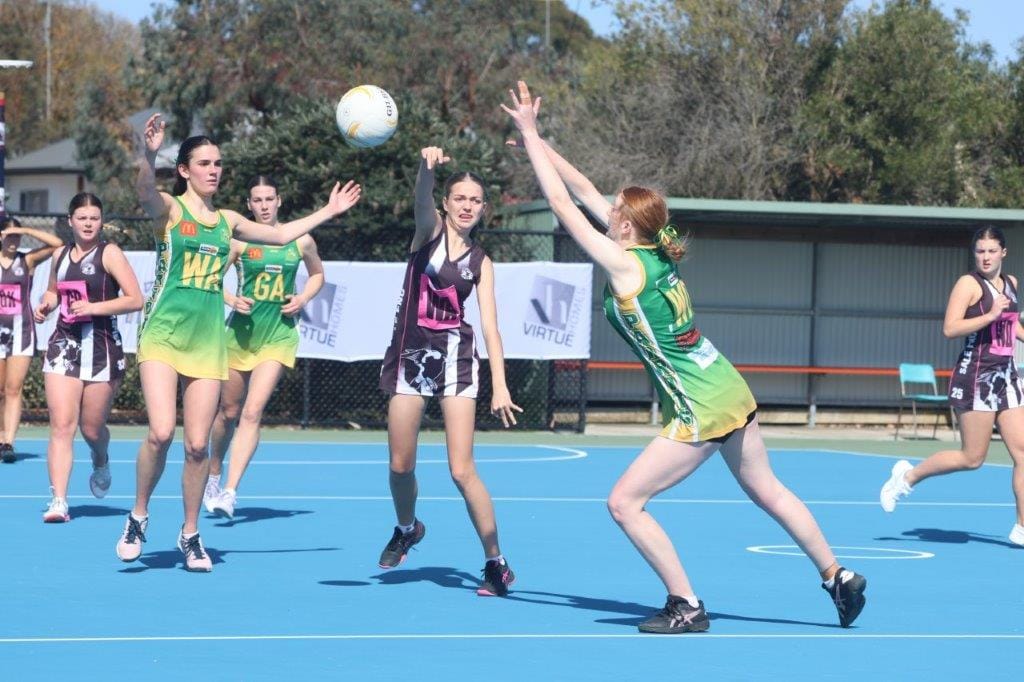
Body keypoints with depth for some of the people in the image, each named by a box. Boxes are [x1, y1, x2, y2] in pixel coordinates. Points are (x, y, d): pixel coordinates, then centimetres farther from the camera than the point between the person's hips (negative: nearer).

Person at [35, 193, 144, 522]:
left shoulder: (109, 253, -5)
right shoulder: (60, 255, 11)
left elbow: (135, 299, -12)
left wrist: (94, 307, -20)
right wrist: (46, 304, 7)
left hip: (102, 347, -3)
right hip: (64, 345, 3)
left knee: (92, 428, 6)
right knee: (62, 424, -10)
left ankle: (101, 463, 42)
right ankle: (58, 501, -14)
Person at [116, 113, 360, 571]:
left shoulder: (227, 221, 14)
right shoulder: (169, 208, -3)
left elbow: (281, 235, 27)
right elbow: (144, 192, -27)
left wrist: (329, 211, 28)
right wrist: (149, 154, -47)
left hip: (207, 342, 4)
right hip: (163, 335, -4)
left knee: (198, 445, 0)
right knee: (161, 433, -19)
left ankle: (190, 534, 15)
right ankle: (138, 518, 2)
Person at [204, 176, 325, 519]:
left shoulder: (301, 240, 2)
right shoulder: (240, 238, -3)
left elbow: (317, 274, 19)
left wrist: (303, 299, 1)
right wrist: (231, 300, -19)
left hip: (279, 335, 0)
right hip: (241, 332, 0)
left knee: (252, 412, -13)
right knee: (229, 411, 10)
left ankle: (230, 492, -17)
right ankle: (213, 475, 35)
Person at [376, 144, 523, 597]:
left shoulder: (481, 262, 5)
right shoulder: (430, 229, 1)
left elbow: (490, 325, -1)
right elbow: (422, 199, -23)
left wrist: (500, 386, -13)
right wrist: (427, 167, -47)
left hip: (455, 356, -1)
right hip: (410, 352, 1)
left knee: (461, 470, -9)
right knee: (400, 465, 8)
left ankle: (496, 562, 0)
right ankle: (407, 530, 39)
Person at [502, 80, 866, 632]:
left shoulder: (624, 266, -16)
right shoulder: (656, 251, 5)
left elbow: (563, 204, -13)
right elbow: (586, 192, 13)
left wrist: (530, 135, -7)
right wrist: (536, 142, 14)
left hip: (701, 411, -9)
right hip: (731, 390, 9)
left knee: (624, 502, -3)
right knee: (767, 491, 22)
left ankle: (686, 607, -1)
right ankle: (839, 579, 31)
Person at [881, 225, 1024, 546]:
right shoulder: (969, 284, -10)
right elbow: (950, 328, -20)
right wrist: (990, 316, -27)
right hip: (975, 377, -7)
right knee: (972, 457, -4)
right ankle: (908, 476, 17)